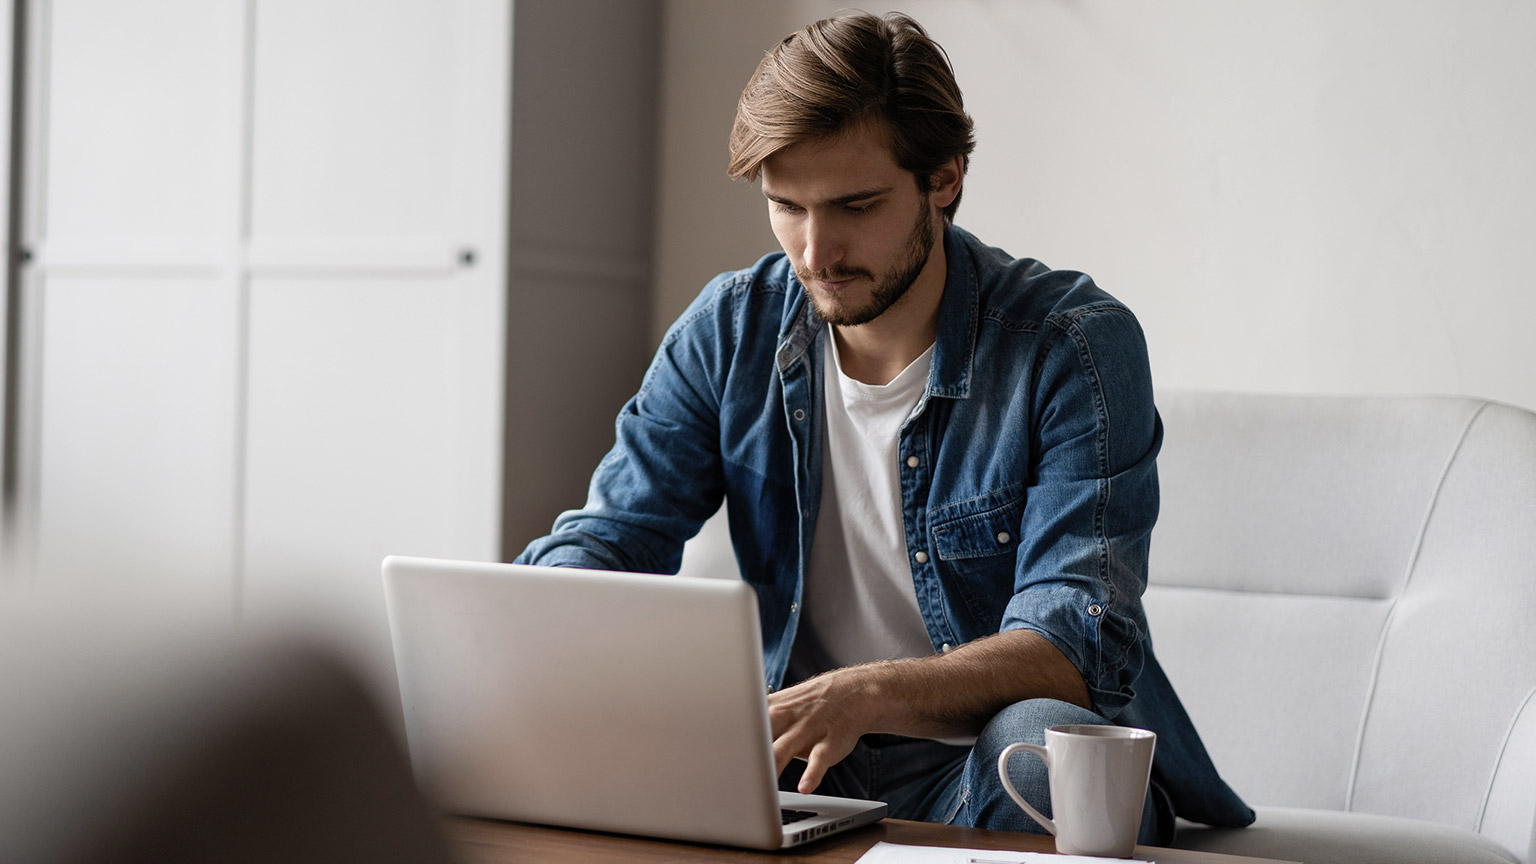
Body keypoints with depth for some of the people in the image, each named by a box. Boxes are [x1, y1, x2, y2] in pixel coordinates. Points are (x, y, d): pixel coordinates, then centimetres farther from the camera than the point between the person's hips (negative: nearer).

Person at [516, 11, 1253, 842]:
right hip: (802, 765, 3)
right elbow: (605, 540, 1)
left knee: (1038, 739, -36)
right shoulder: (731, 329, 0)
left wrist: (866, 695, -42)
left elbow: (1073, 648, -23)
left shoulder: (1075, 344, -14)